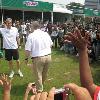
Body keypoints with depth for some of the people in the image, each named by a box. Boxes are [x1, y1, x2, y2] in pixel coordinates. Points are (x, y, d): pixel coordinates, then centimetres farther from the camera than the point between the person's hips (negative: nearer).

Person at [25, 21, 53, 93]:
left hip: (38, 58, -5)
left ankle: (39, 90, 21)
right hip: (48, 56, 6)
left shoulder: (31, 36, -11)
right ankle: (41, 84, 47)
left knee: (38, 75, 10)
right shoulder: (46, 34, 3)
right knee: (44, 74, 24)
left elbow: (28, 50, -13)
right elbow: (51, 44, 15)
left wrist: (26, 58, 1)